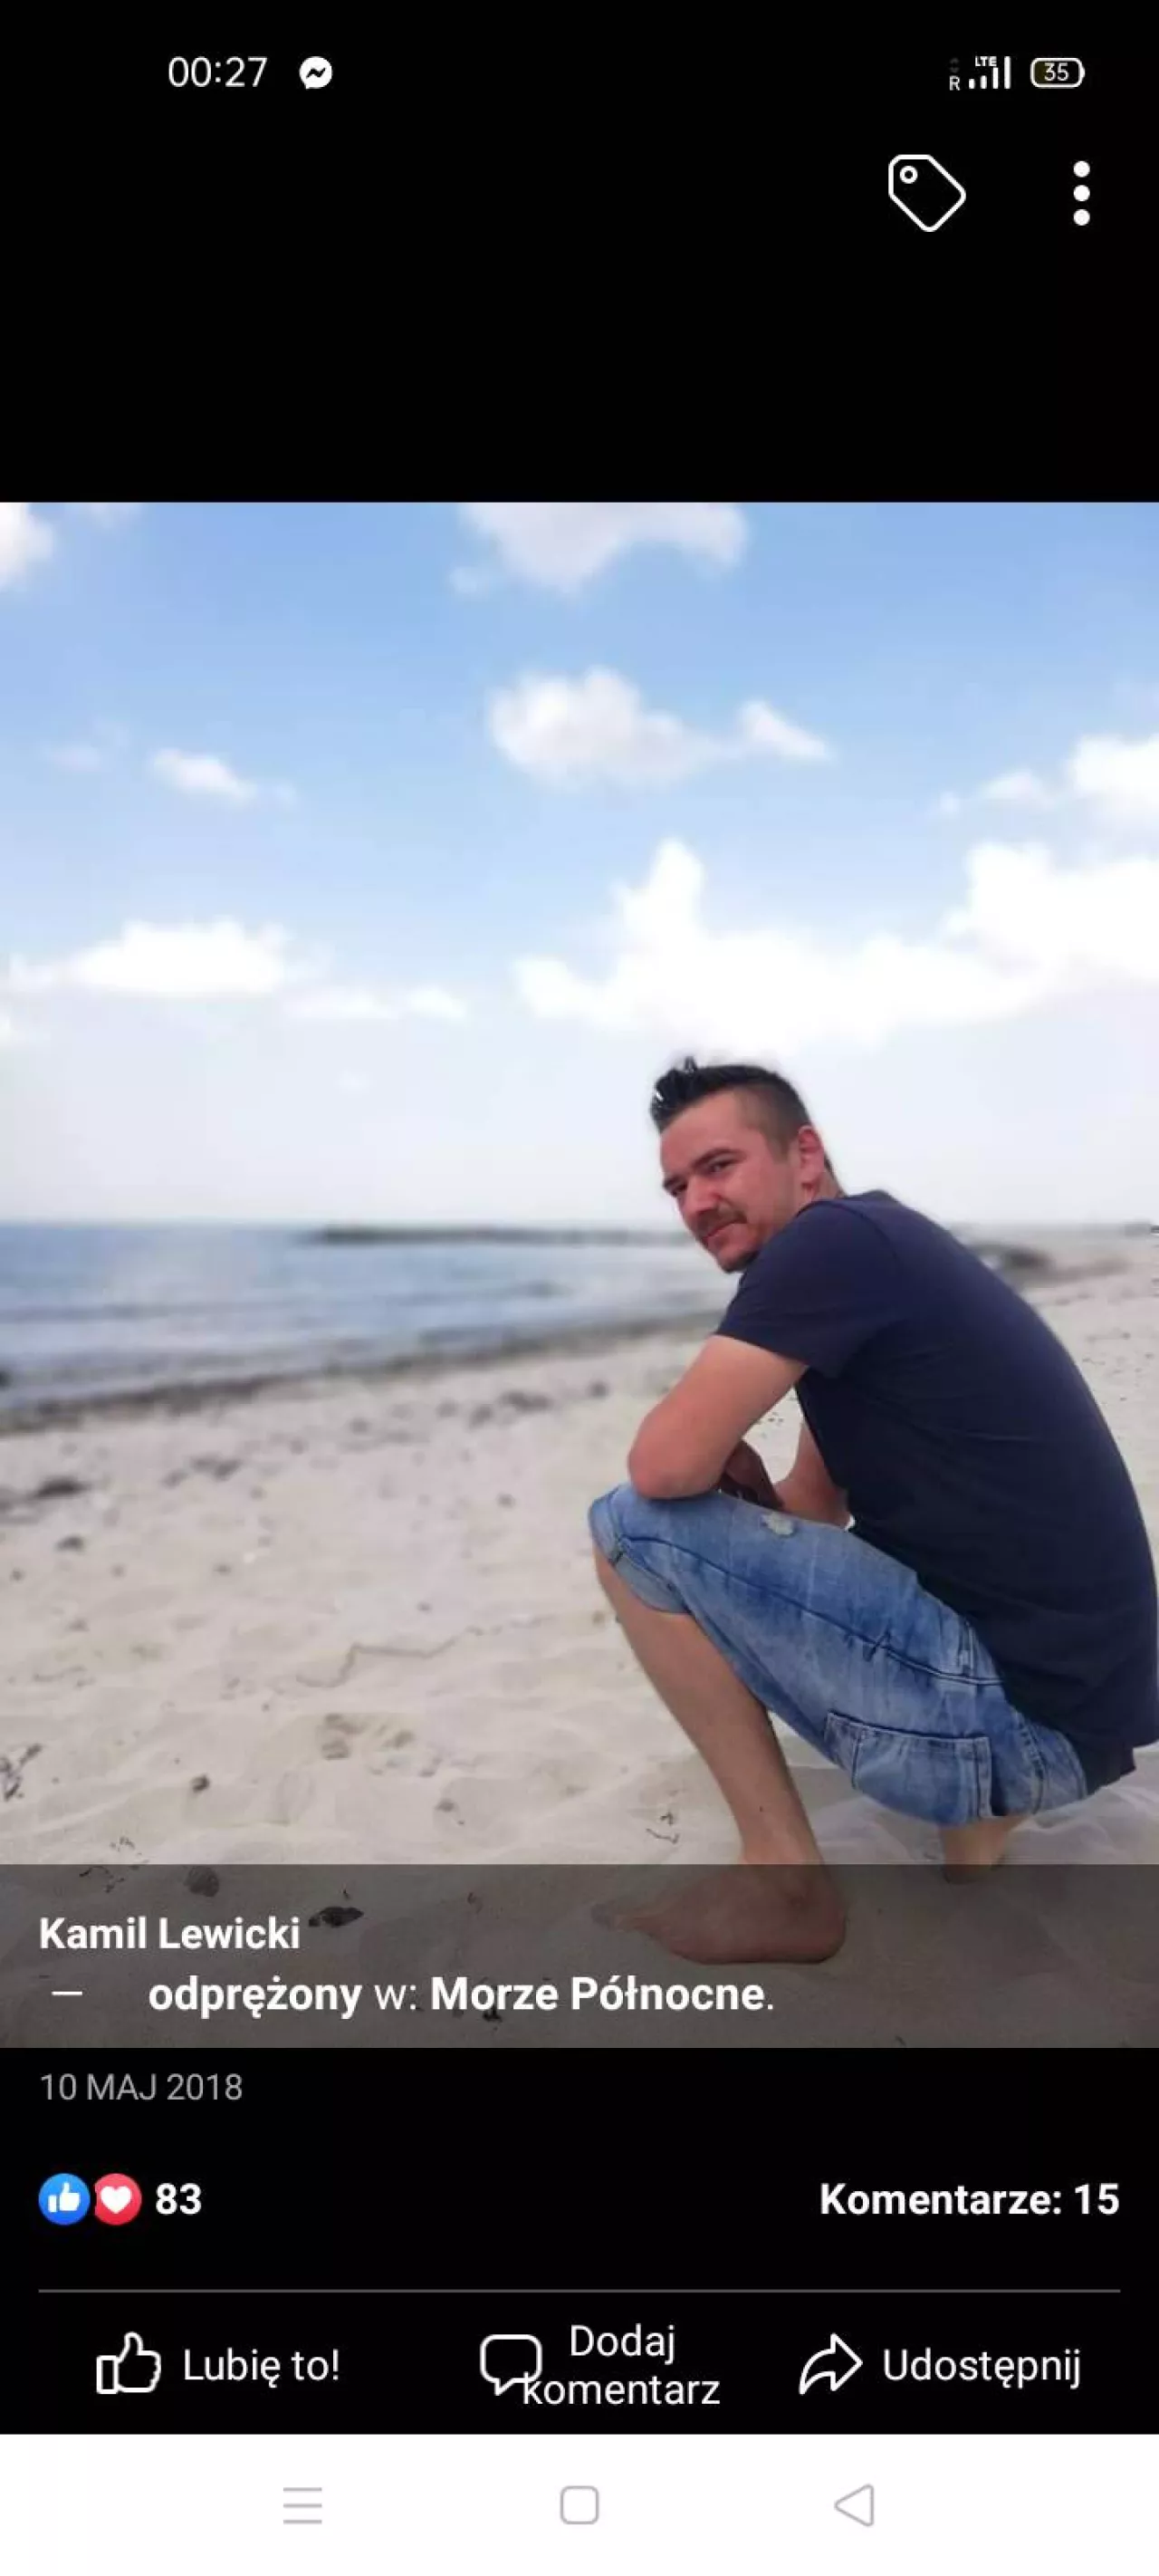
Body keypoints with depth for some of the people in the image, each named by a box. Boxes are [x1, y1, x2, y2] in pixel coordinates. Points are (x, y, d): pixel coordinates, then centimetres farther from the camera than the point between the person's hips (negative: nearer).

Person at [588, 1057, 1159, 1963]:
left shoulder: (830, 1240, -14)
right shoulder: (873, 1253, 17)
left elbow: (666, 1464, -21)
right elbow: (813, 1507, 21)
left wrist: (720, 1469, 2)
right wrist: (742, 1484, -1)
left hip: (1015, 1709, -10)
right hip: (1061, 1693, 10)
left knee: (633, 1527, -10)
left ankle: (785, 1882, -2)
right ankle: (979, 1810, 16)